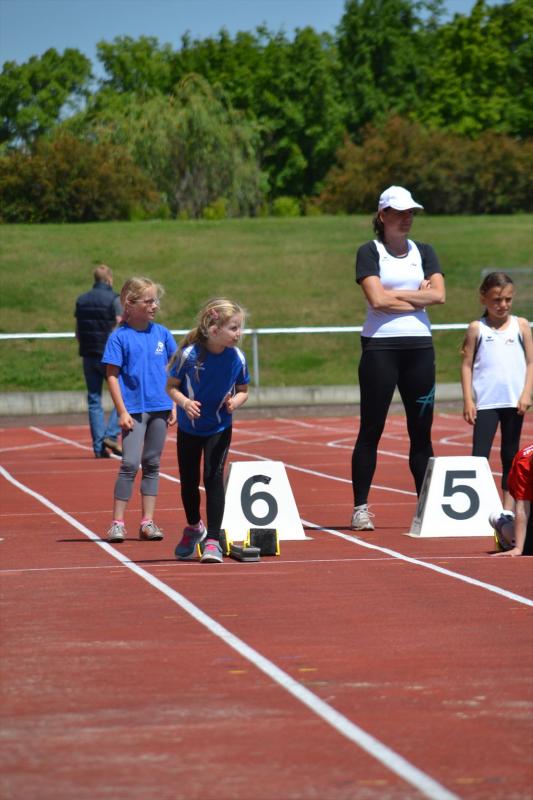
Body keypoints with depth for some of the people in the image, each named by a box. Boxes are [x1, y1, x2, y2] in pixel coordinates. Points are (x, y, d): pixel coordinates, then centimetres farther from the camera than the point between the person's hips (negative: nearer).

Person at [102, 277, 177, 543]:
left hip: (160, 409, 4)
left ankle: (148, 521, 13)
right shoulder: (119, 337, -5)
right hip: (134, 409, -4)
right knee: (130, 464, -11)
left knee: (152, 464, 9)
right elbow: (112, 375, -5)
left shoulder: (162, 334, 7)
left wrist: (174, 404, 7)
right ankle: (117, 522, -6)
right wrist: (122, 411, -10)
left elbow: (172, 370, 14)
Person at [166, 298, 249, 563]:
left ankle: (213, 540, -6)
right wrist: (184, 402, -30)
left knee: (214, 478, -11)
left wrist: (235, 401, -23)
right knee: (188, 481, 13)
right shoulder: (189, 354, -23)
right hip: (189, 428, 0)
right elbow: (171, 386, -10)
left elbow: (243, 390, 0)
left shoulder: (236, 357, -16)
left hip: (219, 428, 0)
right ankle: (194, 528, 39)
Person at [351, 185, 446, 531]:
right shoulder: (370, 252, 0)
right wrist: (417, 297, -4)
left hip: (419, 346, 4)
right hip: (380, 346, -4)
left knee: (422, 430, 5)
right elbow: (377, 299, -13)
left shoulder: (424, 252, 13)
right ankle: (361, 508, 1)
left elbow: (438, 295, -2)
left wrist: (394, 294, -7)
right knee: (371, 429, -2)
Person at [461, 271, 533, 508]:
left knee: (510, 454, 8)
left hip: (514, 402, 2)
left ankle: (508, 504, 13)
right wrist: (467, 400, -4)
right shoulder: (477, 328, 2)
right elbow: (467, 364, 3)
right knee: (479, 453, -9)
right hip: (485, 401, -2)